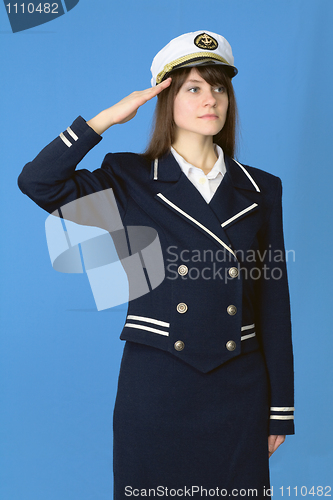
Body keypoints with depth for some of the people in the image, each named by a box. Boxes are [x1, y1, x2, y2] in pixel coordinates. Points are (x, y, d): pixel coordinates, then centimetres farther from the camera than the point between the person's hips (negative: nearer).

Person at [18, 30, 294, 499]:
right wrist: (109, 117, -11)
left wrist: (281, 406, 6)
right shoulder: (131, 181, 1)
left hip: (239, 390, 2)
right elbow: (37, 182, -14)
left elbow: (273, 300, 7)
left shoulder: (260, 189, 7)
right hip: (156, 385, -2)